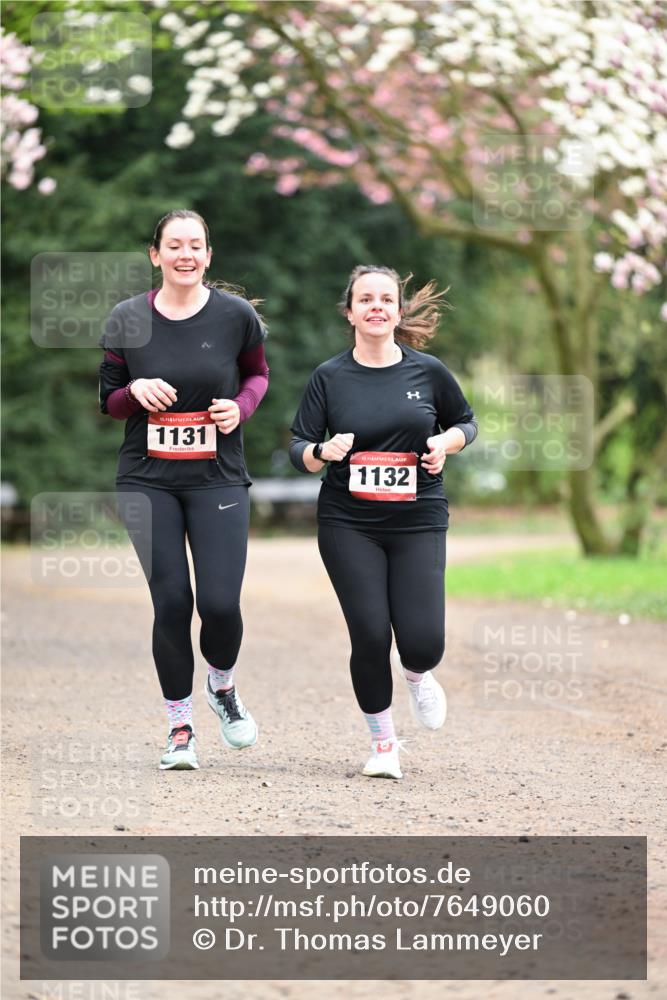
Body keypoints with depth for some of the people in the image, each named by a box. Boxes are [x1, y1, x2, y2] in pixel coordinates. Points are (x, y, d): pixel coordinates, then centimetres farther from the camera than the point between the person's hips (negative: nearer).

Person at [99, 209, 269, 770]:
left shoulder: (236, 315, -3)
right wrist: (137, 391, -13)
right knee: (171, 601, -5)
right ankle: (180, 728, 12)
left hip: (218, 478, 0)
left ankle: (223, 686, 26)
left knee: (221, 603, -9)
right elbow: (108, 401, 9)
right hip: (147, 480, 1)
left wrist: (240, 408, -5)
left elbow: (258, 372, 15)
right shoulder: (127, 319, -1)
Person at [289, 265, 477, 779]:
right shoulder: (329, 377, 0)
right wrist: (323, 452, -21)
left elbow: (465, 422, 16)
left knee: (422, 642, -10)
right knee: (371, 636, -9)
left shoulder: (428, 371, 2)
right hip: (348, 526, 0)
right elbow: (298, 449, 1)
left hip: (418, 523, 0)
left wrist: (444, 443, -5)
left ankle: (417, 677, 29)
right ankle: (383, 744, 14)